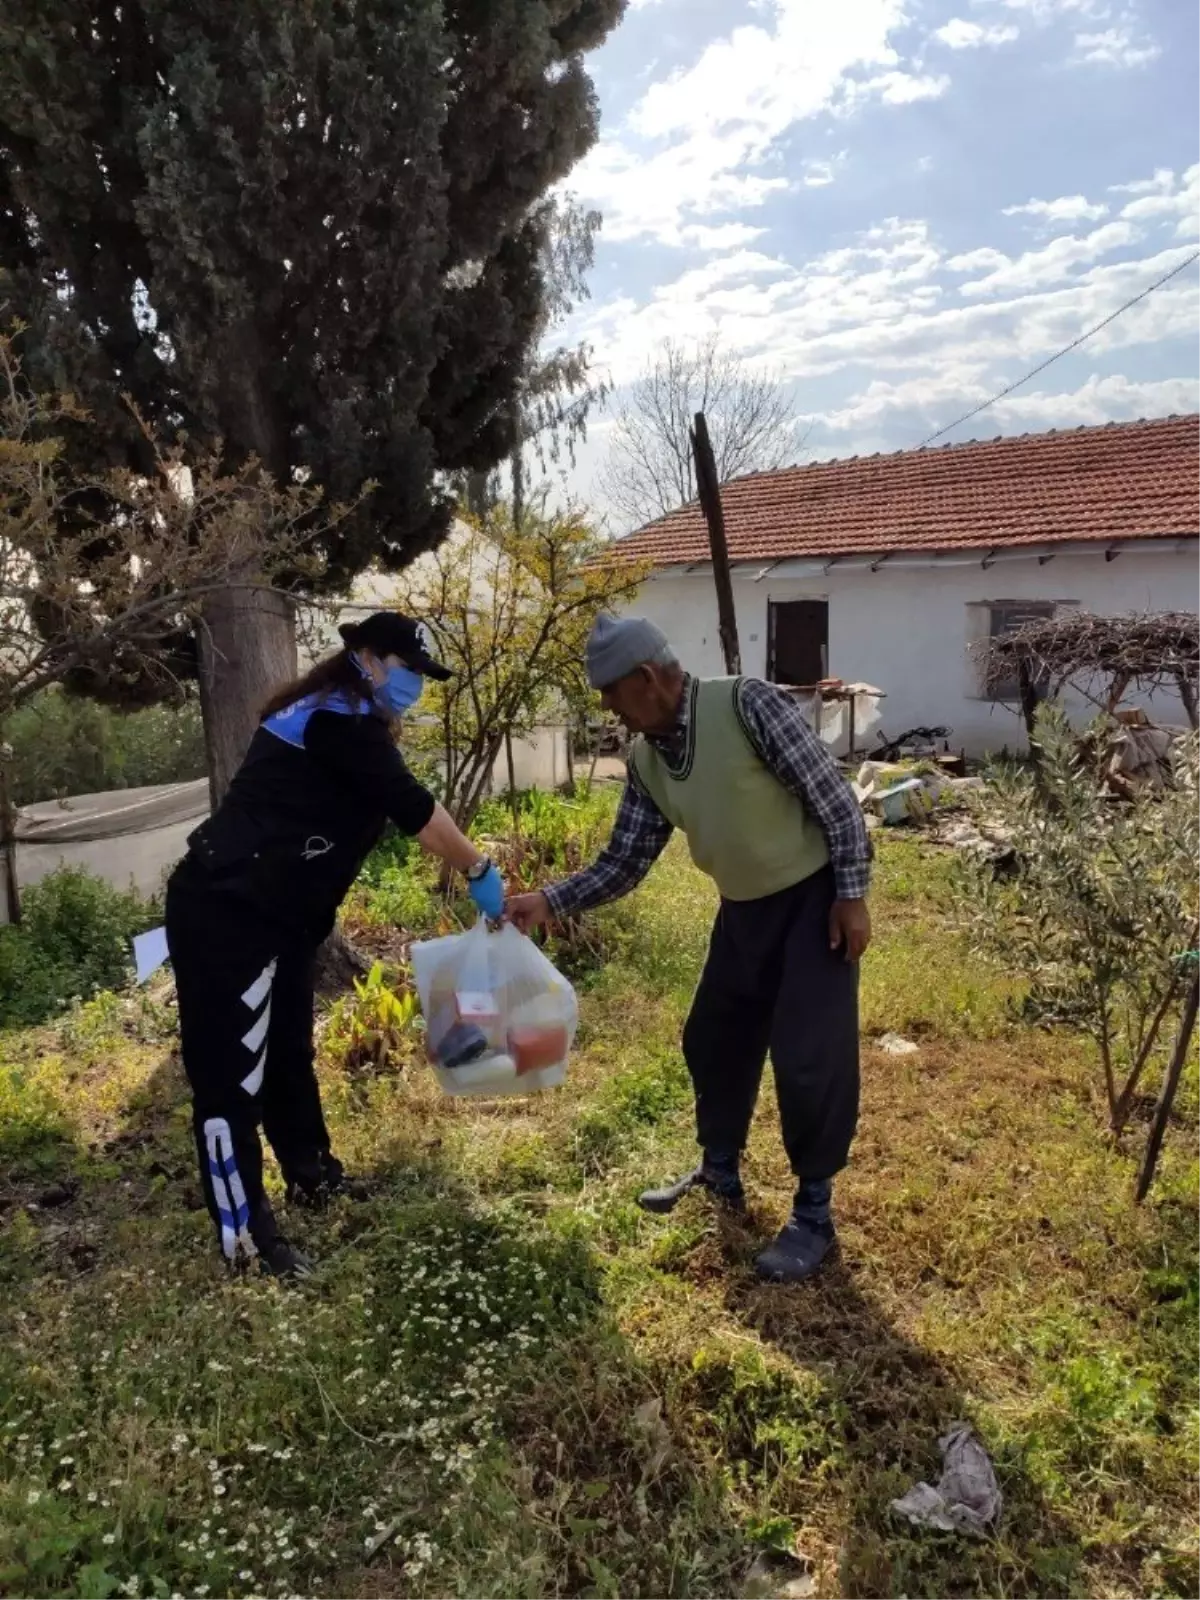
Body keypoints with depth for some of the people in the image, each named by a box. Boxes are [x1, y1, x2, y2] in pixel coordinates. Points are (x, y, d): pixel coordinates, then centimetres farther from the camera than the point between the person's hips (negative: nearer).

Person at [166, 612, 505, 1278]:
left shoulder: (339, 720, 16)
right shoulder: (340, 718, -16)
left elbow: (396, 808, 17)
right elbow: (413, 806, -18)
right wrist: (480, 872, -8)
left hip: (271, 915, 11)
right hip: (226, 914, -11)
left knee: (288, 1053, 21)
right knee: (232, 1074, -2)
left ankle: (312, 1176, 37)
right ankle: (244, 1238, 8)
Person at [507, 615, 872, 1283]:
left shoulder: (749, 705, -24)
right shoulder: (645, 763, -3)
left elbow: (833, 796, -19)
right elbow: (624, 864, 0)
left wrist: (852, 895, -18)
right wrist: (549, 902, -11)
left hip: (814, 898, -7)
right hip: (746, 908, 7)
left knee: (809, 1057, -4)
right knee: (714, 1042, 14)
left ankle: (814, 1214, 14)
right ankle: (719, 1175, 35)